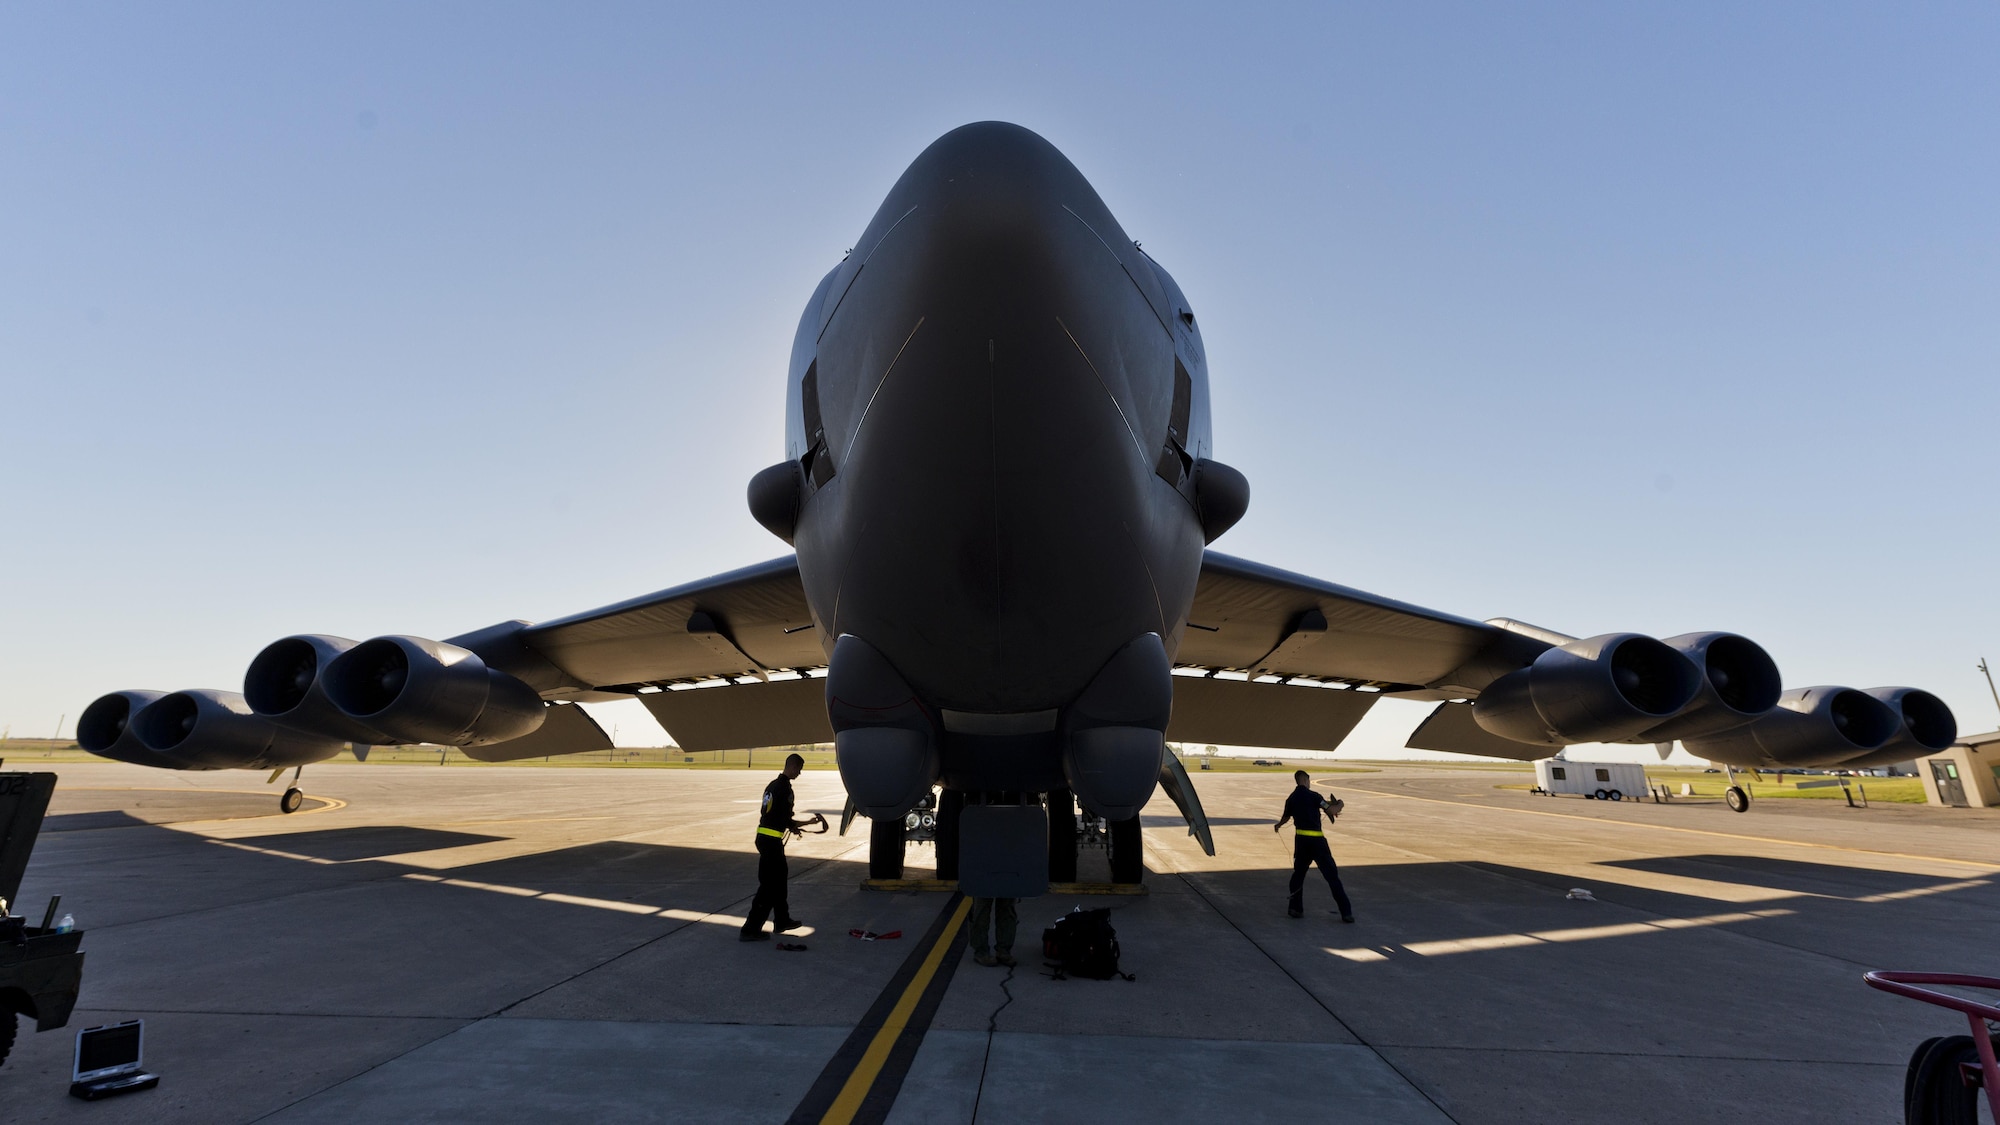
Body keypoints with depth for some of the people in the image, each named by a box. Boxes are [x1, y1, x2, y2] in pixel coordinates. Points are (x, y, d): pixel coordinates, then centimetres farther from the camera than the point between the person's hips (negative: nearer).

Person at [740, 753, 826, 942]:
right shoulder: (785, 789, -17)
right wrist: (810, 821, -6)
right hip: (771, 841, -10)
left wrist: (791, 826, 18)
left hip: (764, 836, 10)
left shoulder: (773, 785, 12)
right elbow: (786, 821, -18)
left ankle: (782, 920, 33)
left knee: (779, 879, 20)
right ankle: (751, 929, 1)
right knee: (769, 885, -3)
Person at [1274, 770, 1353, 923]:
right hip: (1317, 840, -5)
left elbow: (1285, 817, 26)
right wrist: (1340, 804, 11)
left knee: (1298, 873, 19)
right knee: (1332, 875, 1)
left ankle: (1296, 908, 19)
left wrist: (1277, 826, 48)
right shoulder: (1312, 795, -9)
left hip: (1301, 840, 5)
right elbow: (1332, 810, -13)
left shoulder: (1291, 799, 9)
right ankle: (1346, 912, 0)